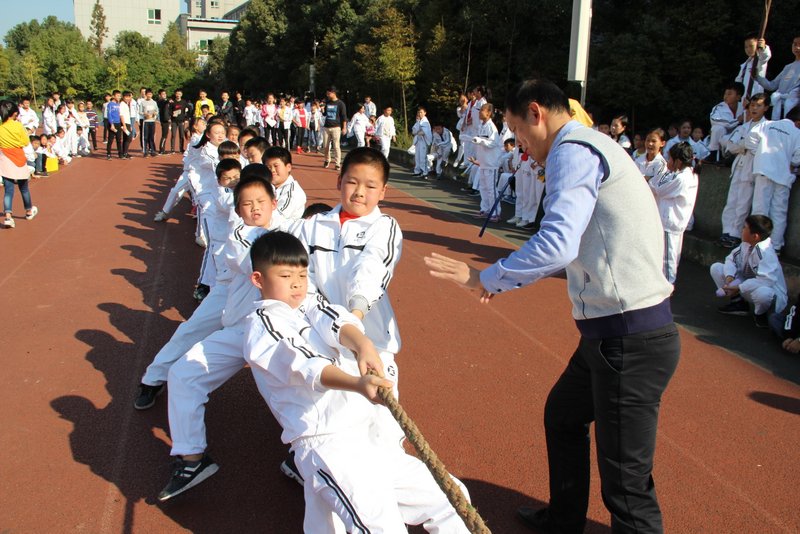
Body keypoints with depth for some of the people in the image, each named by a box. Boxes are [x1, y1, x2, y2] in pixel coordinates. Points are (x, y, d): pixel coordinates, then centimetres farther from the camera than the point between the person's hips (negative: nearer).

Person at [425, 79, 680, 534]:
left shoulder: (574, 151, -14)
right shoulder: (591, 147, 17)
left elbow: (556, 245, -28)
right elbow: (575, 248, 25)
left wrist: (485, 278, -15)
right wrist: (508, 280, 26)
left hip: (631, 337, -11)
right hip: (617, 328, 11)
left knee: (626, 479, 0)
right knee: (563, 414, 27)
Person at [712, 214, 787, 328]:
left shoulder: (764, 252, -31)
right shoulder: (746, 244, -7)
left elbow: (767, 280, -40)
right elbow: (731, 258, 2)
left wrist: (738, 288, -35)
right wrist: (729, 276, -18)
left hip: (770, 293, -8)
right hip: (748, 286, 8)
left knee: (763, 293, -46)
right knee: (716, 268, -2)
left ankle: (761, 313, -8)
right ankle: (739, 302, 6)